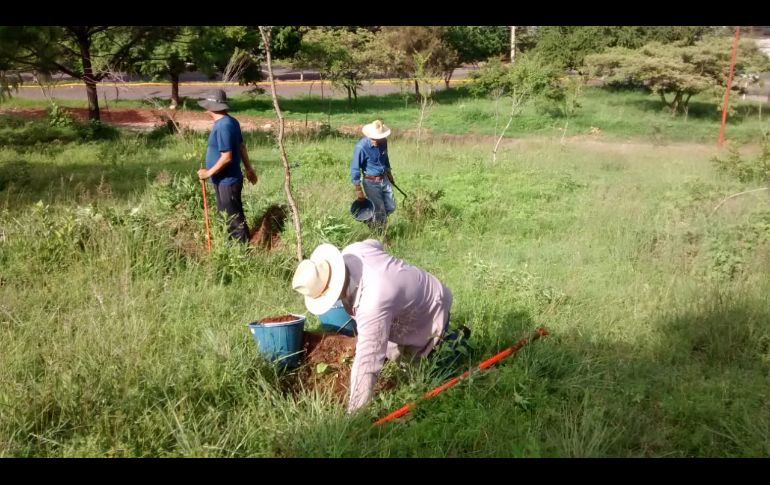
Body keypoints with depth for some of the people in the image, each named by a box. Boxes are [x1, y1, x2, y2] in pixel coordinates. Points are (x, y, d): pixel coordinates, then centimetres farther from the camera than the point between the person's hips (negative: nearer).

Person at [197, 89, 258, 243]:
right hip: (226, 180, 10)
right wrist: (249, 169, 22)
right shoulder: (230, 121, 7)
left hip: (227, 181, -10)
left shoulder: (223, 126, -23)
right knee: (226, 217, 21)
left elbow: (227, 157, -26)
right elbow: (241, 147, 15)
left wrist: (209, 173, -19)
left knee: (235, 219, 1)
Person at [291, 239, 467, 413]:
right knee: (393, 355, 20)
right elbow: (375, 243, 3)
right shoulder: (352, 250, -23)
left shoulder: (373, 304, -47)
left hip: (430, 313, -8)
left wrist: (353, 411, -40)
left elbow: (367, 360, -45)